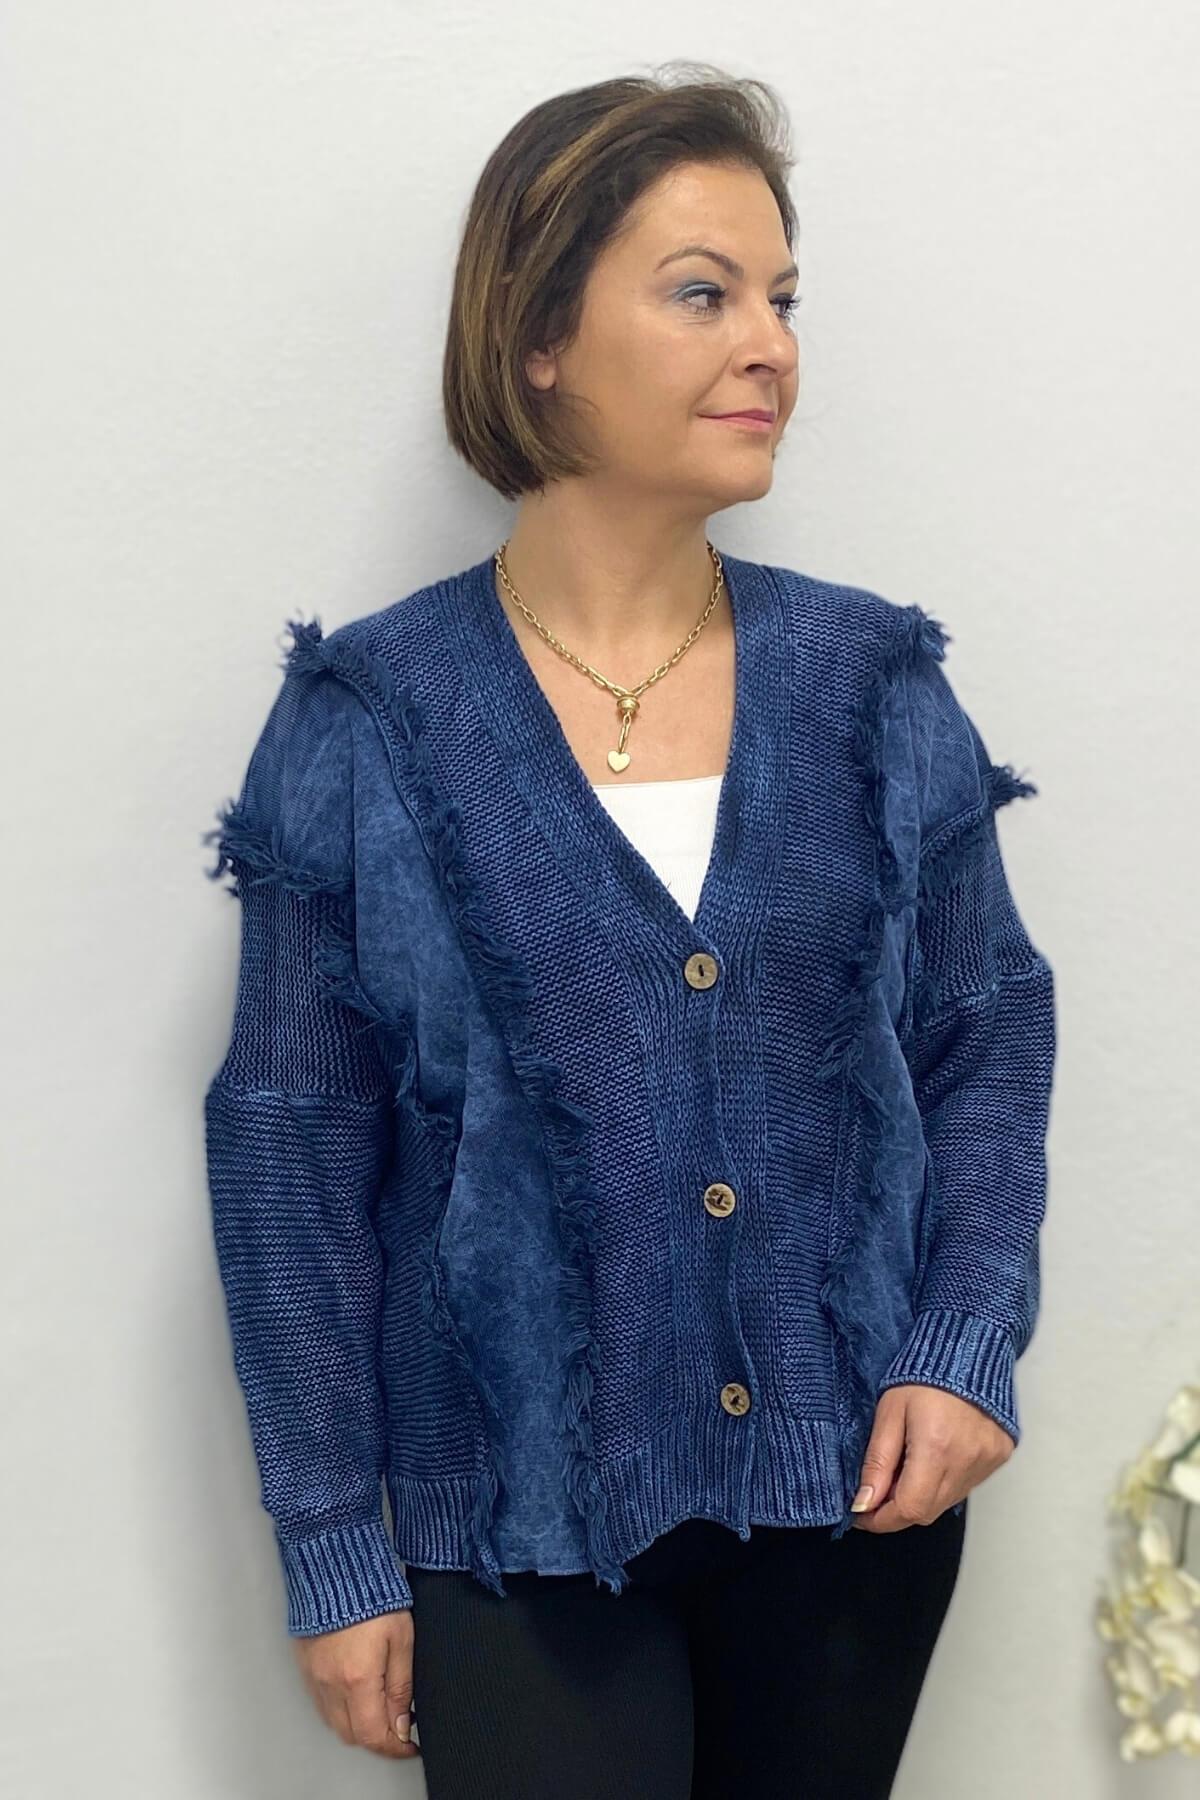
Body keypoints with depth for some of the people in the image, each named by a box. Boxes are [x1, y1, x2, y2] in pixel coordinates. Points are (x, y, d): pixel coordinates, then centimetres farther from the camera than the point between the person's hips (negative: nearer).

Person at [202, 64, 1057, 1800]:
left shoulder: (877, 686, 0)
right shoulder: (371, 726, -7)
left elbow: (992, 1032, 7)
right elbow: (293, 1145, -4)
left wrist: (971, 1345, -7)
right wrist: (334, 1554, -4)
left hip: (857, 1478, 3)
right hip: (526, 1511, -3)